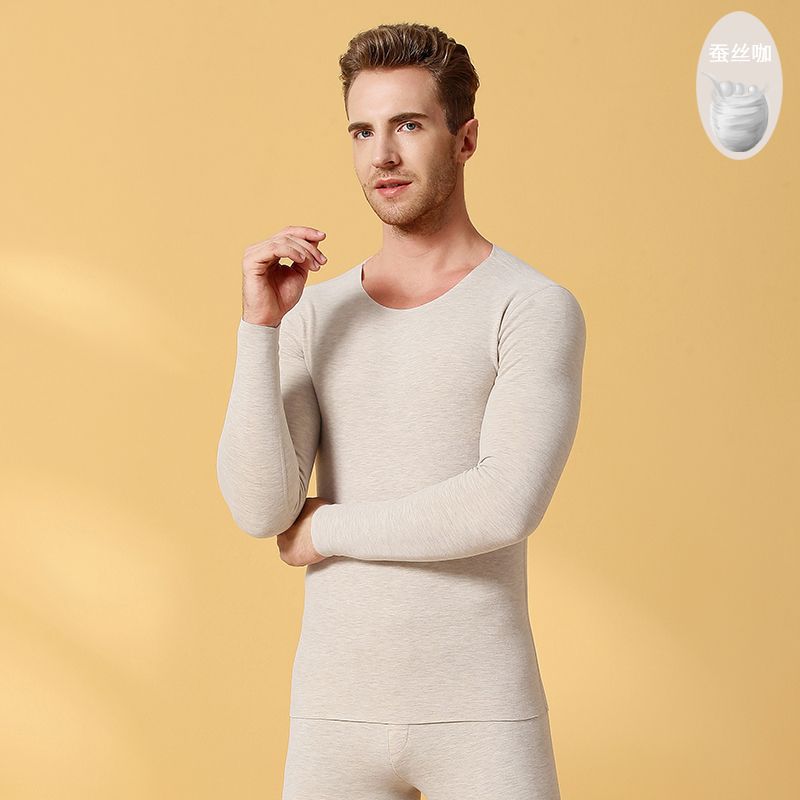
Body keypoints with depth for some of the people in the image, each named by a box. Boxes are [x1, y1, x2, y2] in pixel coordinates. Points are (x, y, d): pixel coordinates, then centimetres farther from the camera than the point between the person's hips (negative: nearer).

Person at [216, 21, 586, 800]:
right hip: (338, 708, 4)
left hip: (482, 713, -4)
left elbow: (508, 506, -23)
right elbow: (261, 510, -6)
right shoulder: (316, 315, 7)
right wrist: (260, 324, -16)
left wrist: (325, 531, -9)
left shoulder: (538, 308, -8)